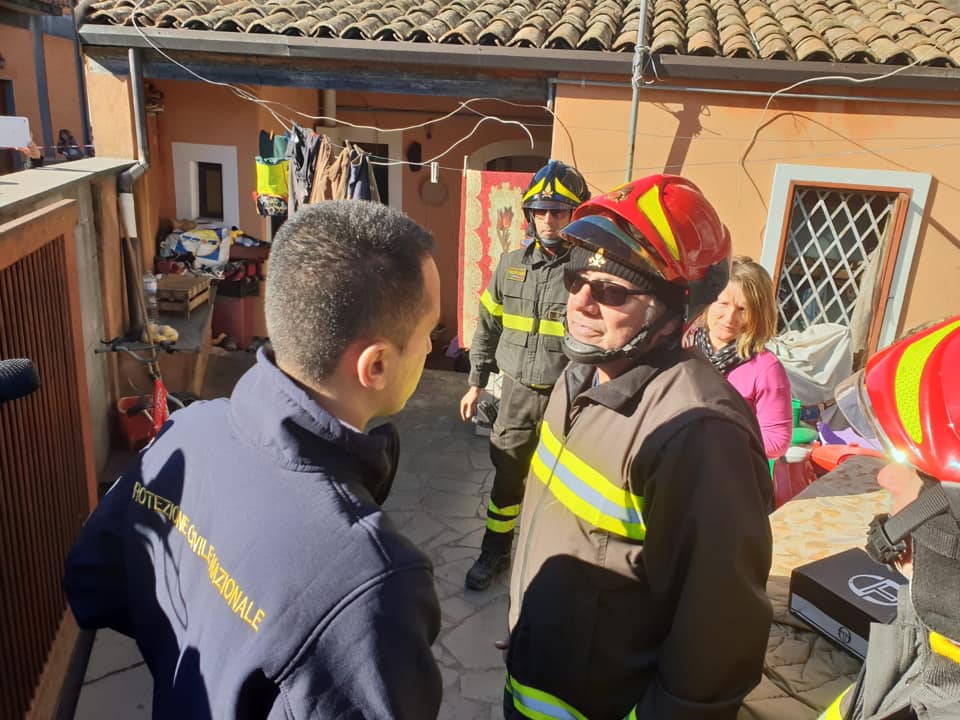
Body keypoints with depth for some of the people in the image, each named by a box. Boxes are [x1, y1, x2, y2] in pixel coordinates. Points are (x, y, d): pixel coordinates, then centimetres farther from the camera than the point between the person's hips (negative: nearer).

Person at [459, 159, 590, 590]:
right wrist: (476, 383, 13)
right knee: (507, 475, 15)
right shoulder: (511, 264, 3)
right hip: (517, 391, 4)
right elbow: (487, 326, 11)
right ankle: (495, 552, 34)